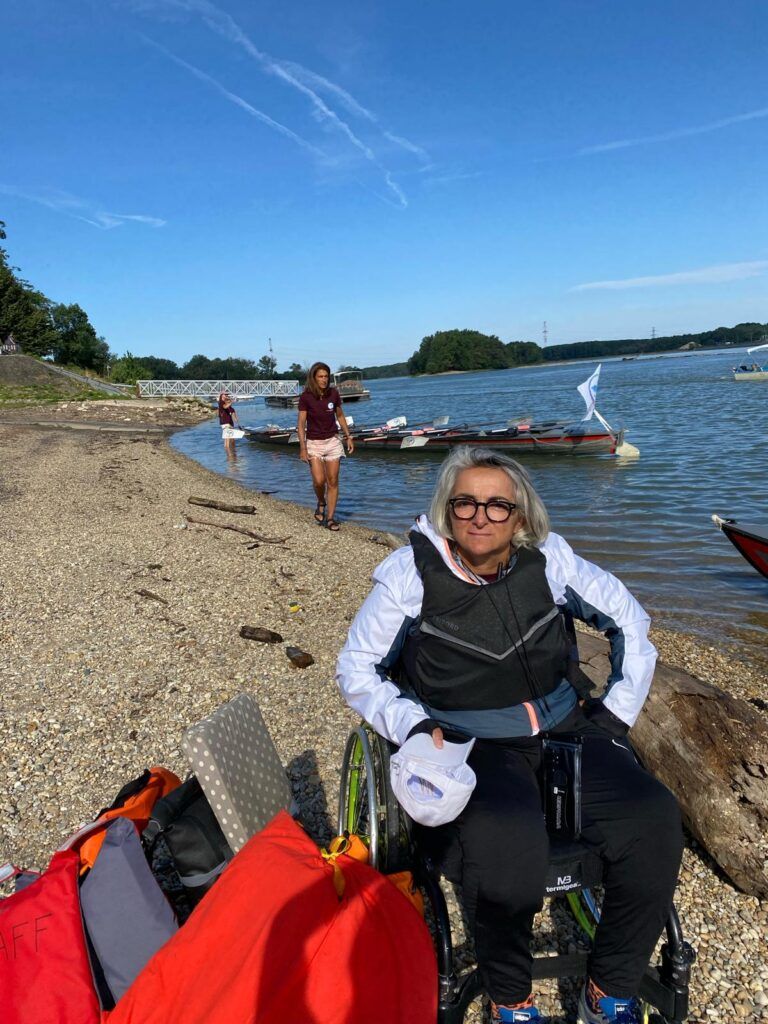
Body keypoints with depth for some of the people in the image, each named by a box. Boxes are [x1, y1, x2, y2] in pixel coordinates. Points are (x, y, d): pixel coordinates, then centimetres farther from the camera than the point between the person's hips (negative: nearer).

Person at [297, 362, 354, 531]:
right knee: (319, 480, -13)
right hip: (314, 442, -2)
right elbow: (301, 423, -9)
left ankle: (330, 517, 8)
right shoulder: (306, 397, -11)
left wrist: (348, 436, 8)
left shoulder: (333, 394, -3)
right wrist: (303, 447, -15)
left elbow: (340, 416, 11)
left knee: (333, 481, 0)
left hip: (333, 440, 2)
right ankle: (321, 503, 19)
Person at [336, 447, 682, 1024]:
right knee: (507, 843, -33)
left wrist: (618, 710, 6)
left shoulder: (548, 558, -2)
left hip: (563, 728, 4)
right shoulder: (413, 571, -9)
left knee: (654, 818, -20)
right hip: (467, 745, -3)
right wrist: (414, 726, -14)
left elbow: (628, 618, 12)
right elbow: (355, 669, -1)